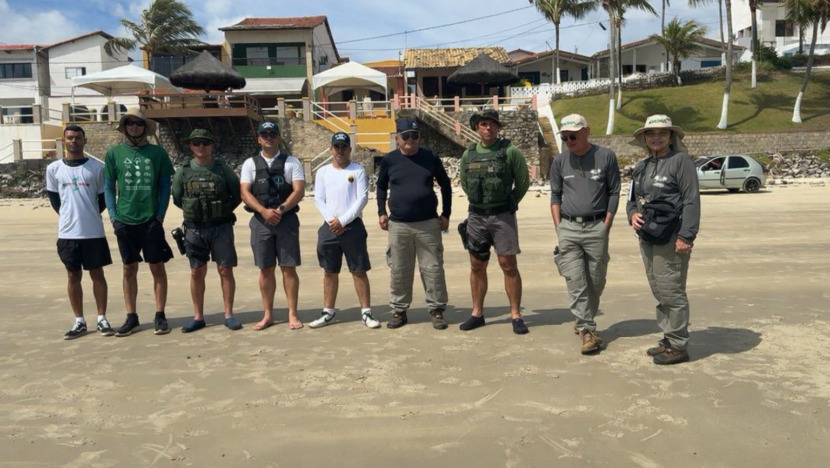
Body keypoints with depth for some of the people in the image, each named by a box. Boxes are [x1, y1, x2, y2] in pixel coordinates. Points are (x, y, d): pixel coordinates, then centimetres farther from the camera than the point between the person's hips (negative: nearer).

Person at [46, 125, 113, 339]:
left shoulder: (97, 167, -2)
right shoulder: (54, 169, 3)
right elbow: (54, 198, 12)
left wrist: (90, 214, 6)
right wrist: (69, 215, 8)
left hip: (93, 232, -2)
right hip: (67, 232, 2)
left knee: (97, 274, 5)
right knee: (73, 276, 8)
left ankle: (102, 319, 14)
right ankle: (79, 322, 18)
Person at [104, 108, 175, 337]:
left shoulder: (157, 152, 2)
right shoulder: (114, 153, 4)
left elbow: (165, 186, 4)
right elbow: (109, 187, 7)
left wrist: (160, 215, -3)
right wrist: (113, 216, -1)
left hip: (151, 220, -1)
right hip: (125, 221, 1)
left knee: (157, 268, 3)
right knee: (129, 269, 8)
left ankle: (160, 316, 12)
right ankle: (131, 317, 18)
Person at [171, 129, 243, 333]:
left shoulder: (223, 168, 0)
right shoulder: (183, 171, 3)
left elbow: (238, 194, 7)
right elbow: (177, 199, 12)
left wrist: (224, 211, 5)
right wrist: (194, 210, 8)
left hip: (221, 227, -1)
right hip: (194, 229, 1)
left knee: (225, 270, 2)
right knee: (197, 273, 7)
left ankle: (229, 314, 11)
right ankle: (198, 317, 17)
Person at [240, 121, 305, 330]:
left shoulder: (291, 162, 5)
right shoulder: (250, 163, 9)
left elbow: (299, 190, -4)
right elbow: (245, 193, 0)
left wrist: (281, 209, -17)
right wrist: (264, 211, -15)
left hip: (287, 219, -1)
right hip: (260, 220, 2)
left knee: (288, 268, 0)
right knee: (266, 269, 7)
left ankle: (292, 315, 9)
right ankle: (268, 315, 17)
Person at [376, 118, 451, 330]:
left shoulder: (430, 157, 1)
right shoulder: (389, 160, 2)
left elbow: (445, 185, 11)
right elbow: (381, 187, 16)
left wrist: (446, 214, 6)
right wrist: (382, 212, 7)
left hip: (428, 224, 0)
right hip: (398, 225, 1)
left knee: (433, 268, 2)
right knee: (399, 271, 7)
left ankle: (437, 310, 13)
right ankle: (399, 310, 19)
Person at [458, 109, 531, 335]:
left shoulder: (510, 151, -5)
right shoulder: (468, 155, 7)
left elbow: (523, 182, 1)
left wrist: (509, 204, 6)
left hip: (502, 217, -4)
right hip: (476, 217, 4)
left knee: (508, 265, -2)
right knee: (477, 266, 9)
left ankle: (516, 315, 8)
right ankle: (477, 313, 20)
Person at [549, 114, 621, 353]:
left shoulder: (606, 156, -1)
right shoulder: (559, 161, 5)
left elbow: (614, 193, 3)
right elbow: (555, 195, 10)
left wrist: (606, 225, -2)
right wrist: (558, 228, 3)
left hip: (596, 227, -1)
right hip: (568, 228, 1)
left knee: (596, 281, 7)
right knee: (575, 281, -5)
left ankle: (583, 322, 26)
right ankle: (587, 330, 0)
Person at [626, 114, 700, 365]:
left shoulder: (680, 161, -7)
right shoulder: (641, 168, 16)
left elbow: (691, 201, -12)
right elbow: (632, 198, 23)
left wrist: (686, 236, -18)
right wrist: (632, 214, 0)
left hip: (671, 239, -8)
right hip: (647, 238, 8)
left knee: (671, 292, -4)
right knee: (659, 293, 14)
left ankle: (678, 346, 6)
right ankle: (668, 339, 26)